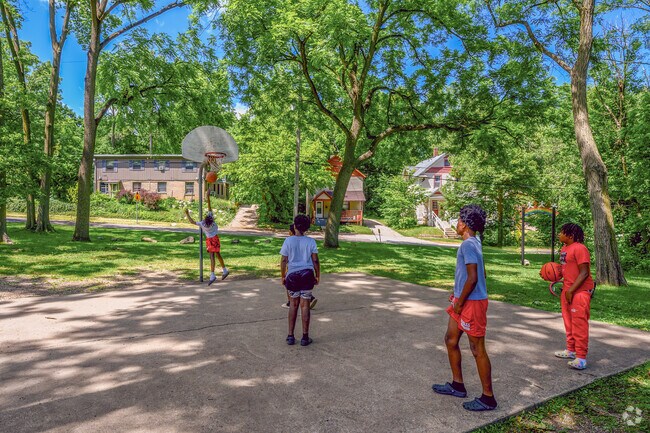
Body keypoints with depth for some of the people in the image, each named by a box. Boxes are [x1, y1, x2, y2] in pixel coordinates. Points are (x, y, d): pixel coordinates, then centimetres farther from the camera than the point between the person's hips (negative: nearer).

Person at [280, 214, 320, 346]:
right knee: (305, 306, 5)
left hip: (292, 275, 0)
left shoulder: (288, 241, -4)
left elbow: (283, 261, -4)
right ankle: (305, 337, 12)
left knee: (293, 305, 12)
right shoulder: (310, 241, -3)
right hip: (307, 274, 0)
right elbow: (315, 261, -4)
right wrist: (318, 276, 7)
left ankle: (290, 336, 16)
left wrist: (283, 277, 7)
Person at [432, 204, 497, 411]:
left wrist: (460, 302, -15)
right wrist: (457, 295, 19)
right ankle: (457, 385, 30)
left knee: (478, 349, 0)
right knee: (451, 340, 17)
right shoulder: (473, 242, 12)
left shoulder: (468, 244, -19)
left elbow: (472, 278, -24)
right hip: (463, 301, 10)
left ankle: (488, 398, 14)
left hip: (472, 303, -10)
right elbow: (481, 274, 19)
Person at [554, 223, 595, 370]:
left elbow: (584, 273, -19)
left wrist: (571, 290, -21)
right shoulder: (564, 248, 12)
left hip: (580, 291, -9)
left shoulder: (579, 248, -17)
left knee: (579, 323, -7)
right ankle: (571, 350, 30)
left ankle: (581, 358, -2)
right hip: (567, 290, 9)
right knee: (569, 322, 17)